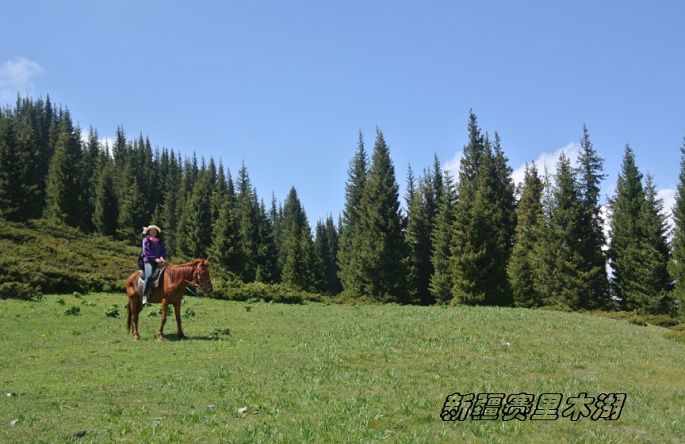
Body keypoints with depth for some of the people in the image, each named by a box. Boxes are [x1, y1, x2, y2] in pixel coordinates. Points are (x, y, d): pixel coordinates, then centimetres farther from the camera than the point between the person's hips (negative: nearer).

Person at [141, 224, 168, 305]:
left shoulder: (159, 241, 21)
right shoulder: (146, 240, 5)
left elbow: (163, 251, 12)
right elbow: (146, 252, -6)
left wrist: (162, 258, -10)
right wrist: (155, 259, -16)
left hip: (159, 261, 5)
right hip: (148, 261, -5)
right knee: (149, 276, -29)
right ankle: (145, 295, -26)